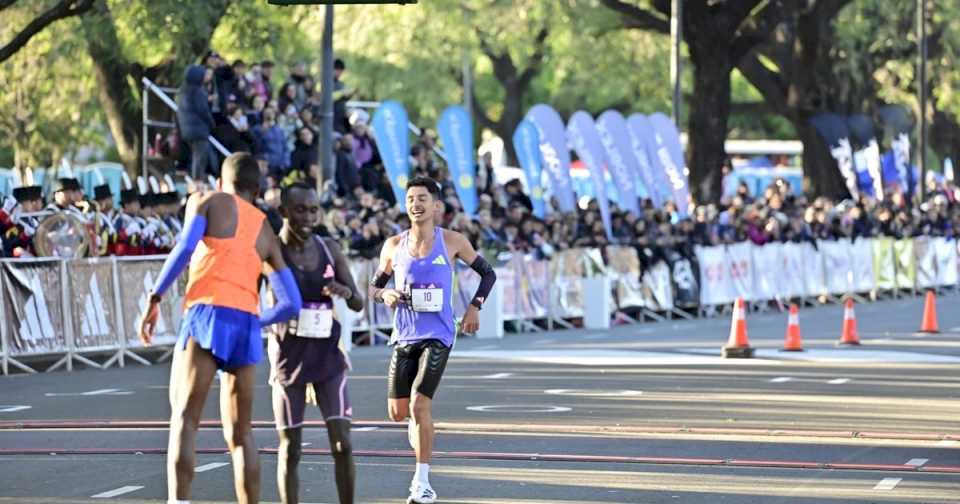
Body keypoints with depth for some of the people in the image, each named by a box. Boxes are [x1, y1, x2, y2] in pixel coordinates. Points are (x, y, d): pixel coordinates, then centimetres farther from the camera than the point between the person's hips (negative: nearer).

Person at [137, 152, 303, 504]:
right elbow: (291, 304, 18)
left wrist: (154, 299, -3)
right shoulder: (266, 233, 24)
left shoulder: (207, 201, 13)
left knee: (184, 420, -10)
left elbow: (185, 248, -7)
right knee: (240, 433, 14)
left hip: (207, 315, -4)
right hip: (247, 324, 4)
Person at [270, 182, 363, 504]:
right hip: (289, 357, -3)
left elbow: (358, 305, 7)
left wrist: (346, 292, -15)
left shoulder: (330, 249, 2)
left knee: (342, 443, -5)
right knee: (290, 447, 1)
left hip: (328, 355, 3)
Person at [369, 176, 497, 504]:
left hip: (437, 337, -3)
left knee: (419, 405, -17)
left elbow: (487, 273, 10)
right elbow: (375, 286, 13)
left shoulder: (451, 242, -2)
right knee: (398, 412, 4)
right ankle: (417, 422, 43)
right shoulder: (394, 246, 3)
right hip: (404, 337, 3)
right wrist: (384, 296, -10)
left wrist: (474, 307, -3)